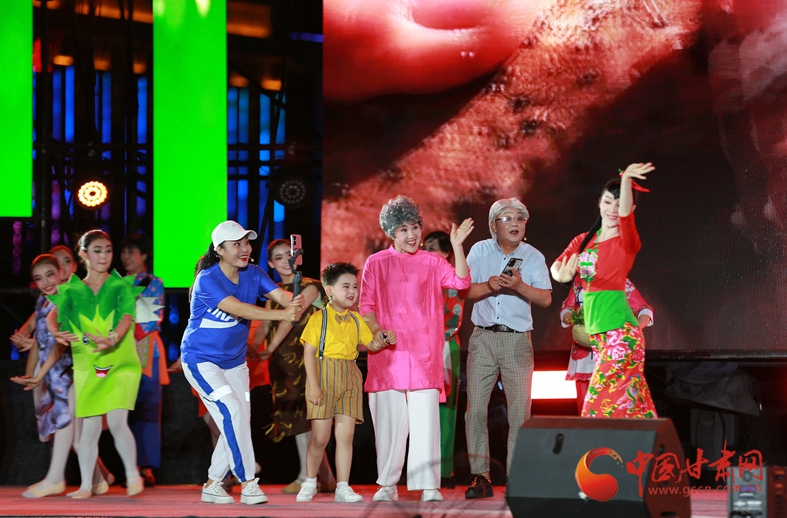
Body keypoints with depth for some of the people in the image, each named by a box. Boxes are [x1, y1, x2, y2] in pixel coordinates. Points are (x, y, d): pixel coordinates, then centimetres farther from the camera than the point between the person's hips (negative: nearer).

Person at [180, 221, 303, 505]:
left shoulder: (253, 274, -3)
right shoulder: (207, 280, -22)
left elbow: (280, 294, -20)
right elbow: (238, 309, -36)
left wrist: (295, 303, -45)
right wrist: (282, 315, -46)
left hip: (234, 361, 7)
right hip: (200, 359, -7)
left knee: (239, 420, 5)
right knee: (231, 410, -21)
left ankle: (212, 485, 19)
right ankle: (247, 484, -18)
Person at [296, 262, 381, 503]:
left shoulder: (356, 319, 13)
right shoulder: (319, 318, -4)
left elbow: (370, 345, 17)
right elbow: (309, 353, -7)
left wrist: (386, 340, -5)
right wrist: (313, 385, -14)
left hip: (349, 379, 4)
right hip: (324, 377, -4)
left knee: (346, 435, 0)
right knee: (320, 436, -2)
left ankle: (343, 487, 3)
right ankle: (310, 483, 17)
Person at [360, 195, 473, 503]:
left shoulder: (432, 263, 9)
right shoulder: (375, 264, 8)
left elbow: (461, 281, -6)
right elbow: (366, 306, 7)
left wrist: (457, 246, -14)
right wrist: (376, 332, -10)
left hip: (424, 354, 0)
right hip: (388, 352, 0)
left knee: (425, 418, -8)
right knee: (389, 418, 2)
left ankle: (429, 486, -8)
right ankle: (387, 485, 11)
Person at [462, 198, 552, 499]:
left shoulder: (534, 257, 5)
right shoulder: (480, 251, 8)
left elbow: (545, 299, -4)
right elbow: (465, 290, 1)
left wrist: (519, 286, -20)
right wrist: (489, 286, -16)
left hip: (517, 341, -1)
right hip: (483, 338, 1)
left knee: (520, 412, -4)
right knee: (475, 409, -5)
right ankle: (480, 478, 0)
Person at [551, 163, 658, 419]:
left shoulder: (626, 241, -5)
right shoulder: (583, 241, 14)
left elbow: (625, 213, -25)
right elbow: (556, 266, 2)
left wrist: (626, 180, -43)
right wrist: (562, 275, -22)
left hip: (620, 331, -7)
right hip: (595, 331, 7)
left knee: (604, 404, -11)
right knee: (629, 401, 9)